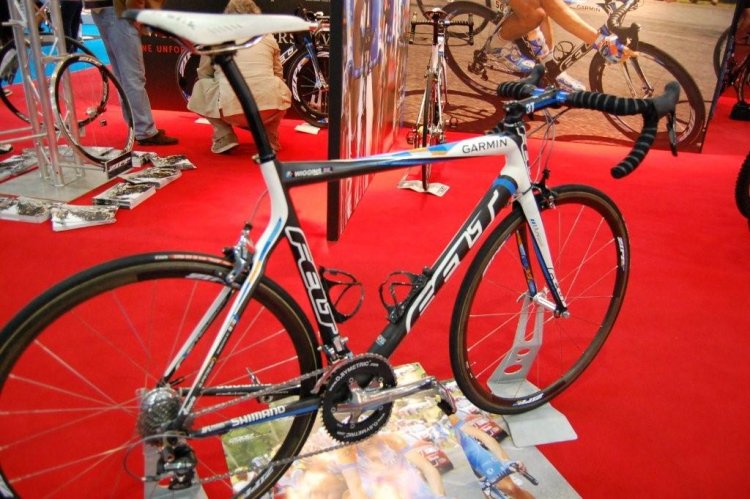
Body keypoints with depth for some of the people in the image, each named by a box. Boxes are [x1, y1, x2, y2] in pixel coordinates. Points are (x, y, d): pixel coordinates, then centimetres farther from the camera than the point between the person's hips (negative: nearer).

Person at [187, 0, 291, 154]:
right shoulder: (267, 36, 21)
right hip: (271, 108, 2)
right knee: (283, 91, 36)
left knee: (199, 89, 28)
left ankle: (224, 137, 12)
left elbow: (204, 75, 22)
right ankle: (269, 138, 20)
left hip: (231, 109, -2)